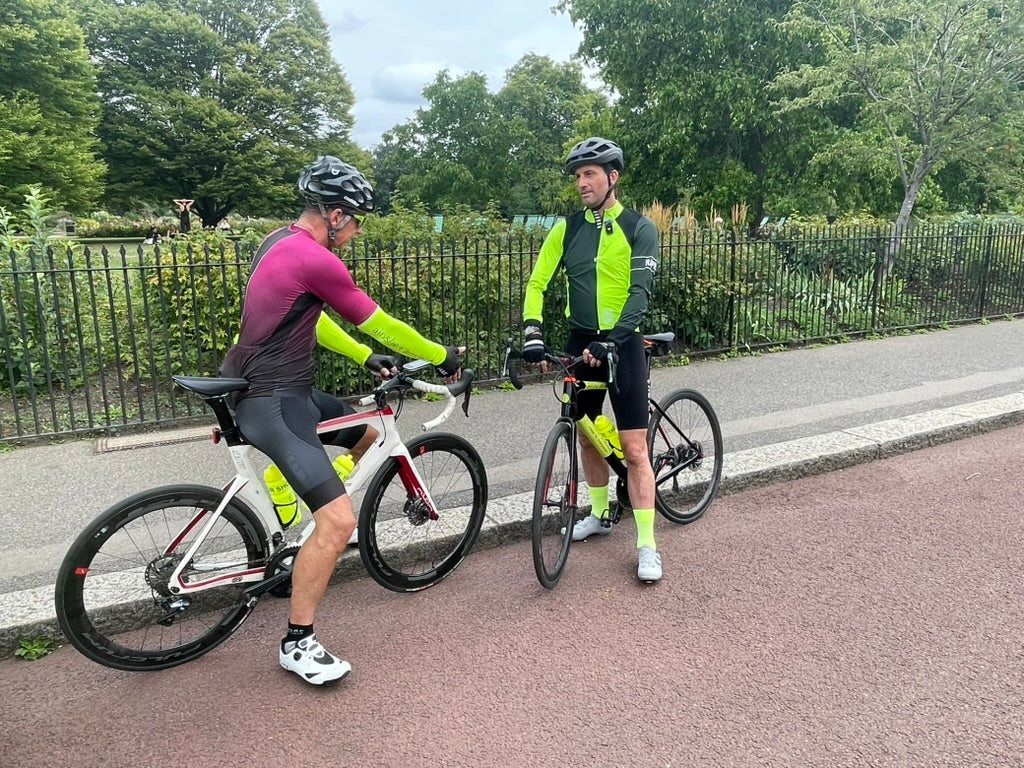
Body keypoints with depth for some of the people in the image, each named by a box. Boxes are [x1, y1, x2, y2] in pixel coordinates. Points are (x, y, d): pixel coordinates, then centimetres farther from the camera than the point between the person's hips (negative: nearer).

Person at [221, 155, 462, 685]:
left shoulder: (279, 242, 11)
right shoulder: (315, 259, -20)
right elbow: (382, 326, -13)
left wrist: (367, 358, 19)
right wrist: (443, 356, 1)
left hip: (269, 385, 11)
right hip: (272, 403, -11)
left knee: (369, 435, 25)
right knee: (339, 521, -16)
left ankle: (319, 525, 38)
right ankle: (298, 644, 0)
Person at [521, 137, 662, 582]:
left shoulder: (639, 228, -7)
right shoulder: (567, 228, 2)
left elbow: (640, 292, -16)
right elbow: (537, 282, -2)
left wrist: (611, 341, -29)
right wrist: (532, 331, -19)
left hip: (622, 345, -4)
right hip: (581, 342, 4)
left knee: (634, 449, -5)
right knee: (586, 437, 15)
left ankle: (647, 546, 3)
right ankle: (600, 514, 36)